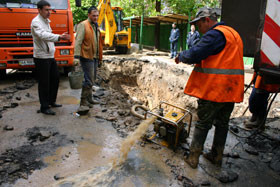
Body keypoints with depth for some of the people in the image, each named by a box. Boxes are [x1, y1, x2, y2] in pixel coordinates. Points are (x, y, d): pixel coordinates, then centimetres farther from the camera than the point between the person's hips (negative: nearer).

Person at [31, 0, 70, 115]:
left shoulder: (46, 21, 16)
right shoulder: (36, 22, -14)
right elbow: (43, 35, -34)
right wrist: (59, 37, -48)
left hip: (50, 56, 9)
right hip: (41, 57, -9)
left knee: (55, 79, 14)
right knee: (44, 83, -3)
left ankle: (51, 101, 29)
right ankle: (44, 107, 8)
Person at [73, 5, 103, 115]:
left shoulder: (96, 26, 18)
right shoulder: (83, 25, -8)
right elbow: (78, 42, -17)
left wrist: (99, 57, 20)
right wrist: (76, 56, -26)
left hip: (94, 57, 9)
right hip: (86, 57, -9)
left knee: (91, 80, 15)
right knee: (88, 80, -12)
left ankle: (88, 99, 28)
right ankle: (83, 103, -6)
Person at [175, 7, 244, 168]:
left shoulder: (215, 34, -14)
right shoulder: (233, 33, 18)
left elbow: (195, 54, -22)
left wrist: (181, 56, -1)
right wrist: (200, 61, 12)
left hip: (214, 90, -9)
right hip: (232, 89, 9)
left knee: (203, 124, 3)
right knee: (222, 123, 16)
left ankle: (193, 158, 15)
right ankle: (217, 156, 29)